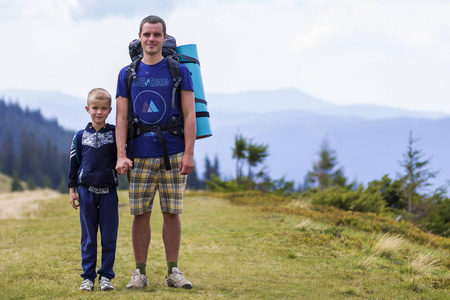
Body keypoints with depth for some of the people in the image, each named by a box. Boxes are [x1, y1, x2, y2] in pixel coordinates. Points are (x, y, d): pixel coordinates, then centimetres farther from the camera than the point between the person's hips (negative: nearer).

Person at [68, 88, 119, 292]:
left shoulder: (115, 134, 3)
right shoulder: (80, 137, 5)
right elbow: (74, 163, 10)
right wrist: (72, 189, 8)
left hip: (109, 192, 0)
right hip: (86, 191, 1)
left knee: (109, 237, 1)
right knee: (88, 238, 4)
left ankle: (106, 276, 9)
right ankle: (88, 276, 10)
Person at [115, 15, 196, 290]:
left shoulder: (179, 71, 5)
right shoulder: (127, 74, 9)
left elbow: (190, 114, 1)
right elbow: (121, 118, 6)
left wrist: (189, 153, -8)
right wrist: (121, 155, -5)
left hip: (173, 154, -1)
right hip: (140, 155, 1)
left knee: (172, 213, 2)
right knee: (141, 214, 2)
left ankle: (173, 271, 10)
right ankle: (140, 272, 9)